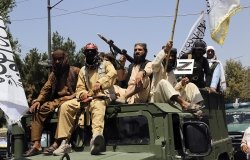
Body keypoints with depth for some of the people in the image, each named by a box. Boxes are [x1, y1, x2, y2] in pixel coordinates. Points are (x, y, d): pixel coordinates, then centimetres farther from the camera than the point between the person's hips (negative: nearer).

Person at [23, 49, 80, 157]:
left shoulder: (75, 71, 5)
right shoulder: (53, 74, 21)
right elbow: (45, 89, 13)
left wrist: (73, 96, -17)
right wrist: (38, 100, -4)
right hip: (56, 100, 6)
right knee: (37, 110, -18)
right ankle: (36, 144, -25)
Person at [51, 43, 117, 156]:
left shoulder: (105, 64, 10)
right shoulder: (83, 70, 22)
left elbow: (113, 73, -12)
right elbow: (79, 87, 16)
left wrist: (100, 83, -28)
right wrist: (82, 93, -10)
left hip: (102, 96, -5)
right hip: (87, 98, 5)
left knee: (97, 105, -42)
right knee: (65, 106, -17)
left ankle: (96, 137, -71)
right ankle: (64, 142, -21)